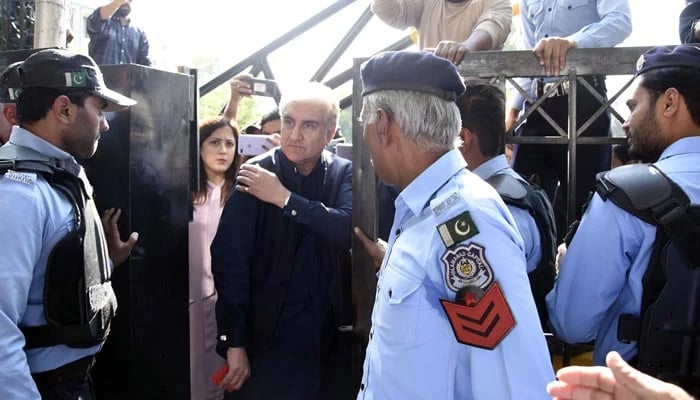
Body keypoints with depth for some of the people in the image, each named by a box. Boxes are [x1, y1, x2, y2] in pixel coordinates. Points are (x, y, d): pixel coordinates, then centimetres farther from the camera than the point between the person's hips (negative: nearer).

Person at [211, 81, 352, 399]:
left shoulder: (343, 173, -1)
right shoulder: (256, 175, -12)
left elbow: (348, 229, -19)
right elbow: (230, 259, -16)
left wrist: (285, 198, -25)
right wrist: (234, 341, -19)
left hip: (323, 328, 3)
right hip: (264, 329, -3)